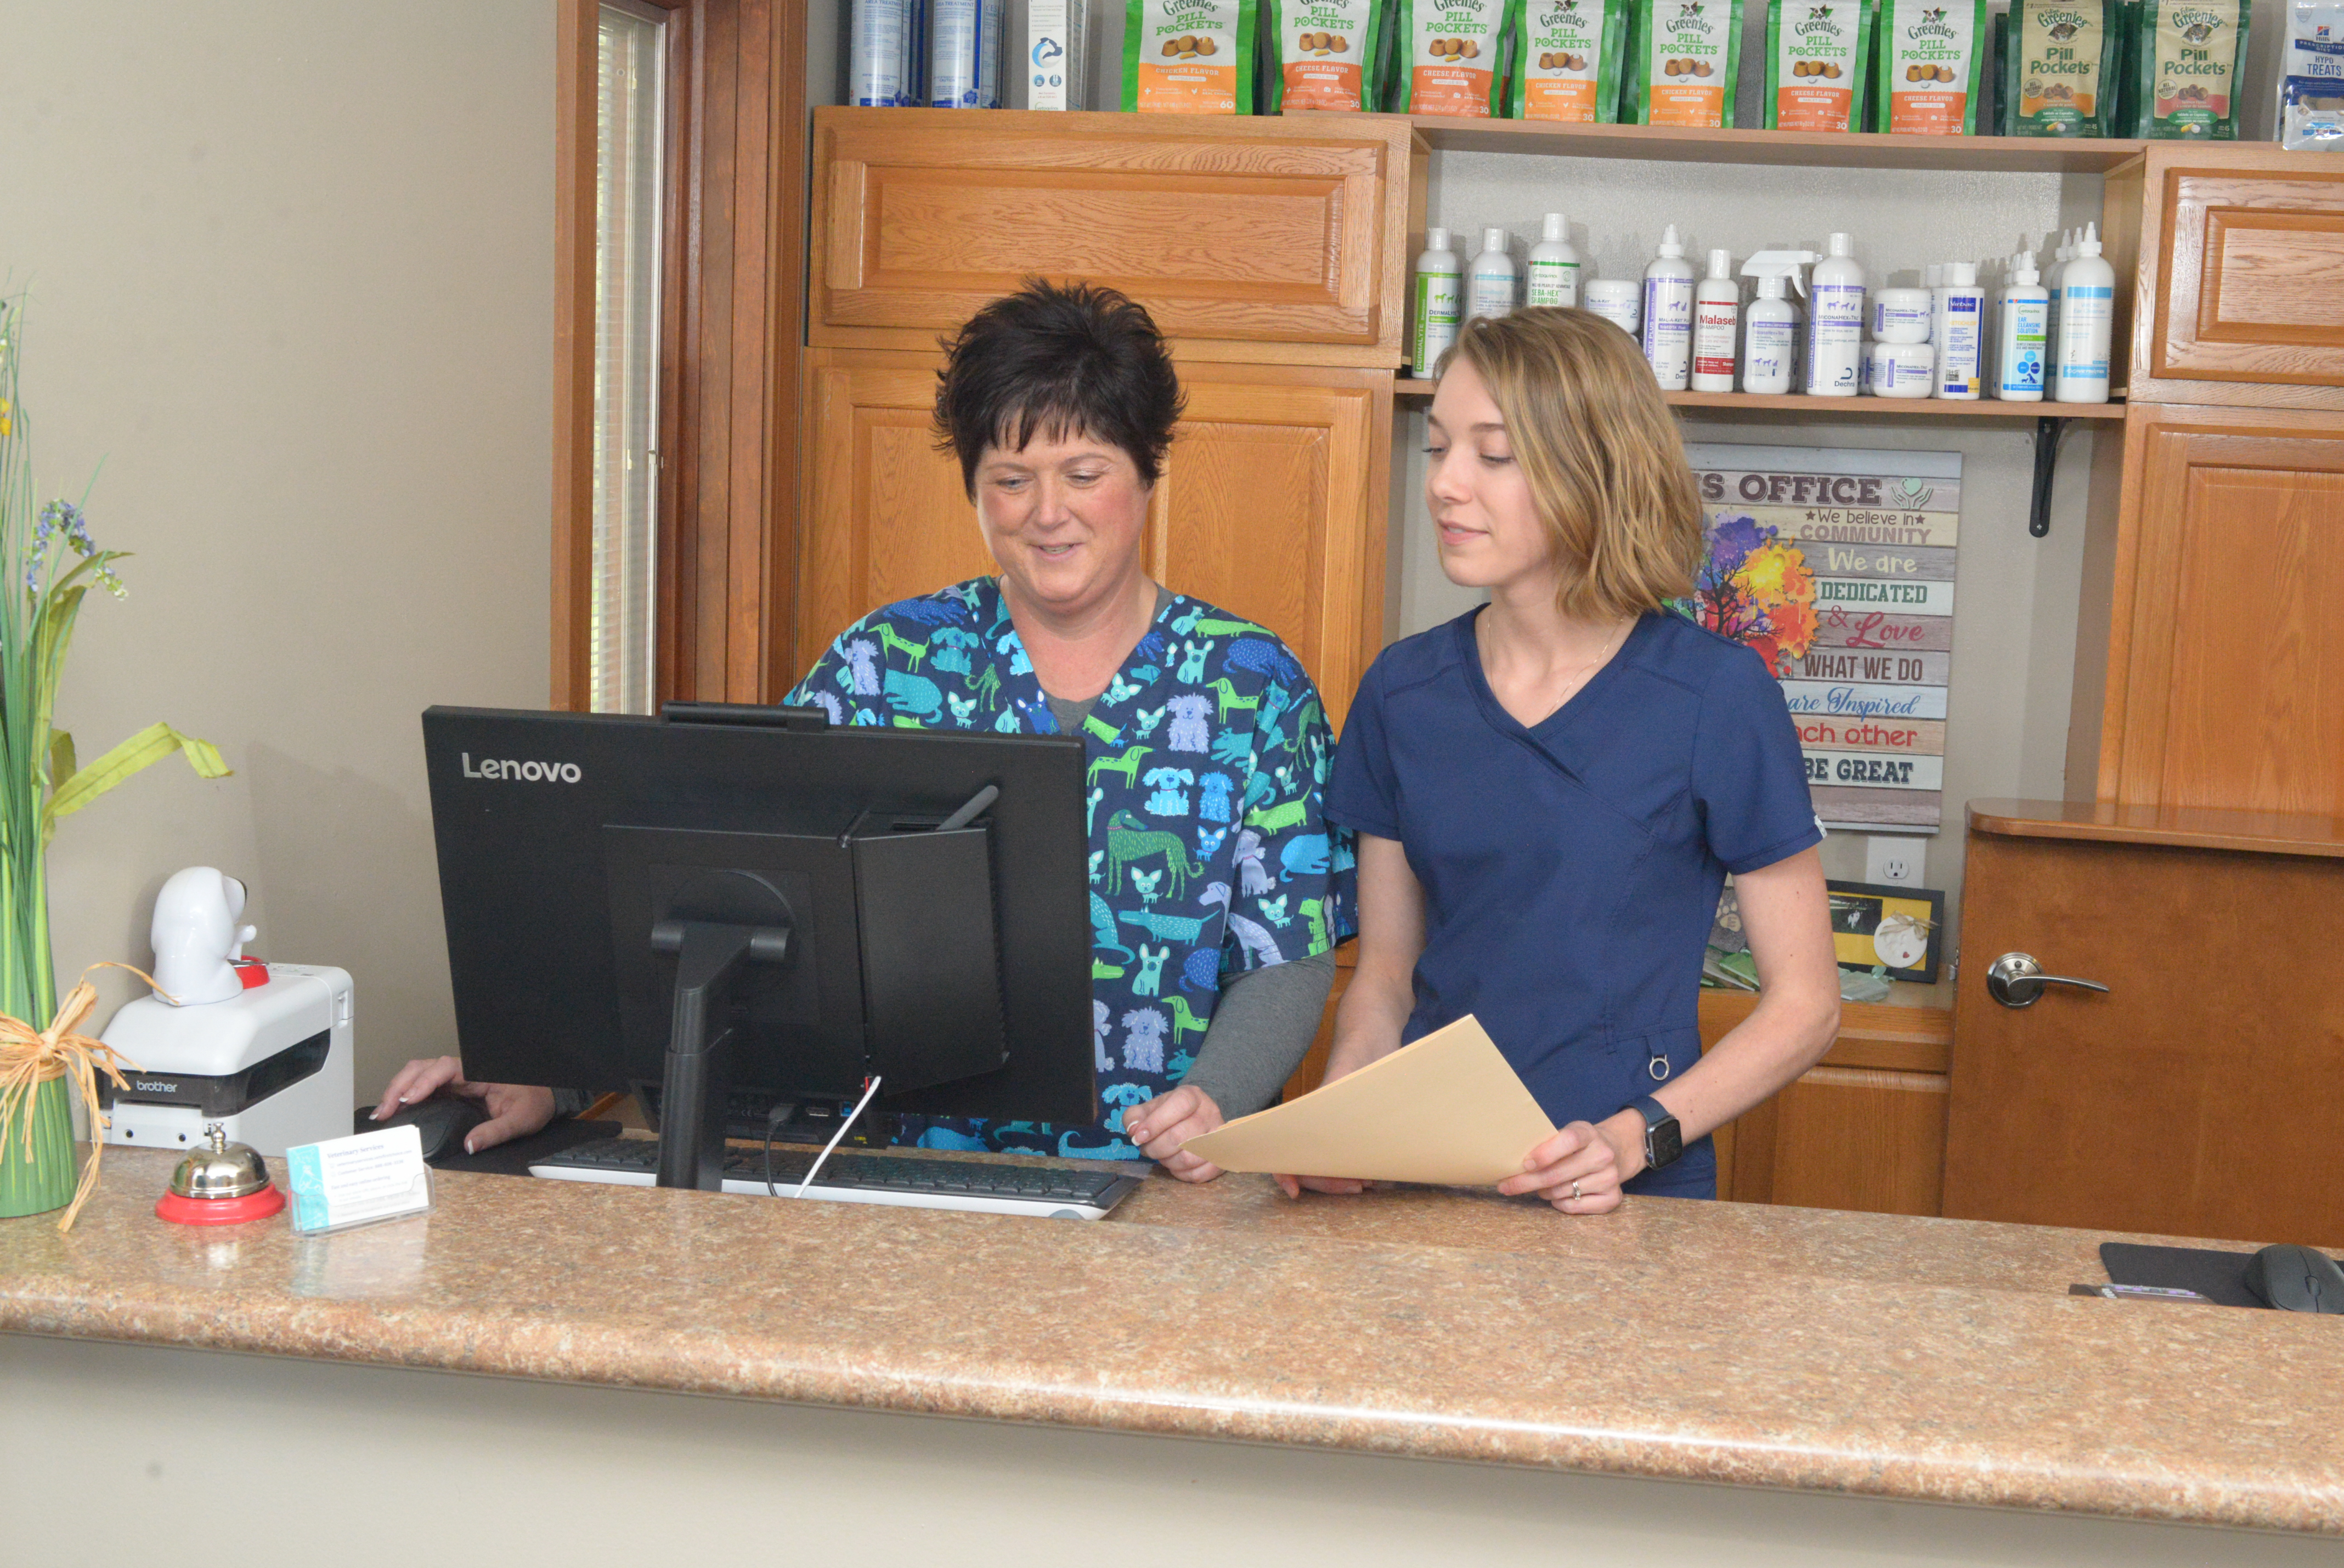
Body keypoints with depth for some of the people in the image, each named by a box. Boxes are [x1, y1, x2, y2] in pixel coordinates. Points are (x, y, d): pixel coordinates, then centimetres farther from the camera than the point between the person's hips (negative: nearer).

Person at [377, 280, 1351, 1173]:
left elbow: (1292, 959, 1)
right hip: (901, 1163, 0)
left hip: (1150, 1192, 0)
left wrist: (1216, 1104, -20)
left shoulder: (1255, 687, 4)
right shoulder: (888, 661, 5)